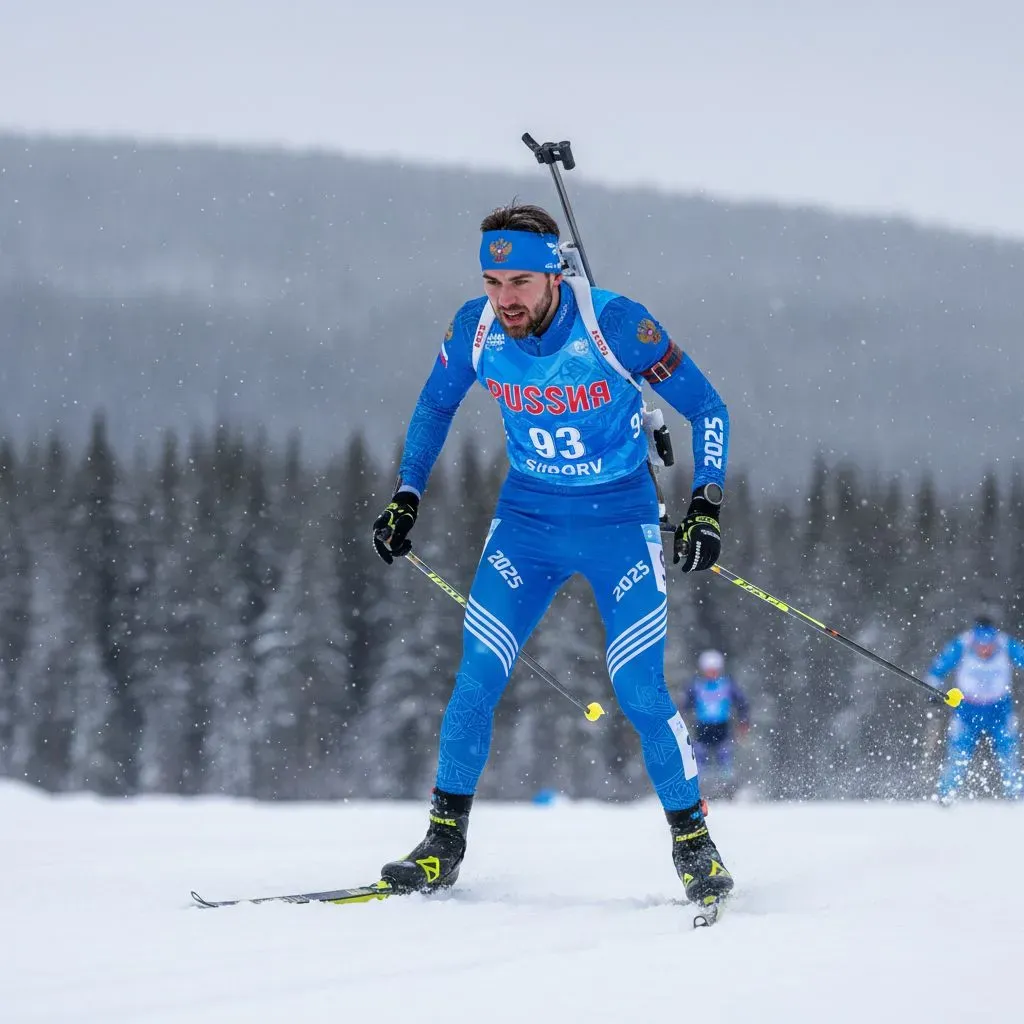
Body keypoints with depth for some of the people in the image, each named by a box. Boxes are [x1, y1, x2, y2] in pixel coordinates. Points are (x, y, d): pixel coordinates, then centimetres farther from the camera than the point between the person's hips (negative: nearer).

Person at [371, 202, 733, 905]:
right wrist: (406, 498, 4)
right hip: (526, 519, 3)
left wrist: (706, 506, -19)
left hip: (621, 521, -3)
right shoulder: (475, 329, -12)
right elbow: (435, 407, 11)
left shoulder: (617, 325, -22)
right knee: (477, 679, -8)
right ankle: (443, 845, 4)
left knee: (640, 692, -11)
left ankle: (694, 844, 7)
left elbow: (707, 408, -10)